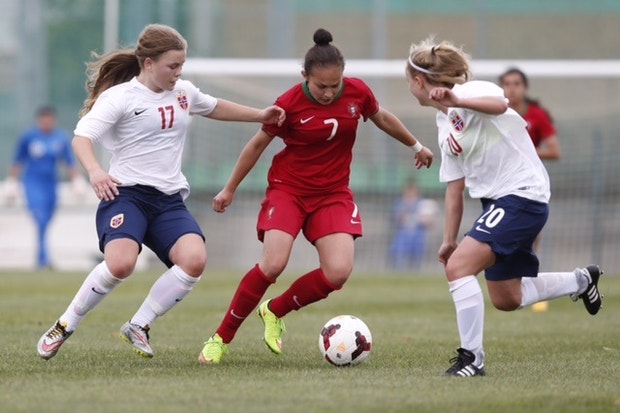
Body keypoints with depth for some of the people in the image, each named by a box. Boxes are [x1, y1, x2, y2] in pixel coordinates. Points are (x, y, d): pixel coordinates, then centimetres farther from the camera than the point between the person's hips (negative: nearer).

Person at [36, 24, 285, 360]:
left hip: (169, 200, 6)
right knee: (121, 263, -31)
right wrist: (94, 171, -36)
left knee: (194, 259, -23)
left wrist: (260, 116, 37)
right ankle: (64, 327, -8)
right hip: (126, 194, -6)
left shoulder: (184, 92, 14)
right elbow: (82, 137, -17)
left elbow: (214, 107, 37)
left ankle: (138, 327, -5)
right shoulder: (120, 97, -6)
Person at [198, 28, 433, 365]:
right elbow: (258, 144, 0)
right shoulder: (290, 103, -16)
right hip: (288, 188, -3)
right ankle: (221, 338, -8)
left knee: (339, 271, -16)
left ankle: (274, 312, 9)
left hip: (333, 194, 3)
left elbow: (382, 119, 15)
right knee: (273, 264, -23)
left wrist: (416, 146, 29)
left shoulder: (357, 92, -8)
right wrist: (230, 190, 9)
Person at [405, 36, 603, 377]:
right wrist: (449, 239, 17)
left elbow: (499, 105, -36)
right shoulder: (445, 124, 15)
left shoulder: (472, 92, -12)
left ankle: (472, 358, -18)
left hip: (523, 194, -10)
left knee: (458, 266, -22)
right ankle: (581, 280, 37)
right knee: (506, 299, 16)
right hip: (497, 202, 10)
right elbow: (454, 186, 18)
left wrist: (456, 100, -53)